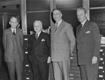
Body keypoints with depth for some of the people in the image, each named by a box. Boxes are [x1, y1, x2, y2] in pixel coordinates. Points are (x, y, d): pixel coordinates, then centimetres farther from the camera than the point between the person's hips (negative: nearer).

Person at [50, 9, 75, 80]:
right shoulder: (53, 28, 15)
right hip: (54, 57, 5)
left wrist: (70, 53, -1)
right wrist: (52, 55, 11)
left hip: (64, 56, -5)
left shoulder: (67, 26, -4)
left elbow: (72, 41, -3)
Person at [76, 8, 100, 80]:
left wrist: (95, 56, -20)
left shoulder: (93, 25, -4)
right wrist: (79, 58, 13)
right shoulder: (79, 28, 17)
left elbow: (97, 41, -11)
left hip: (91, 59, -7)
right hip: (82, 59, 7)